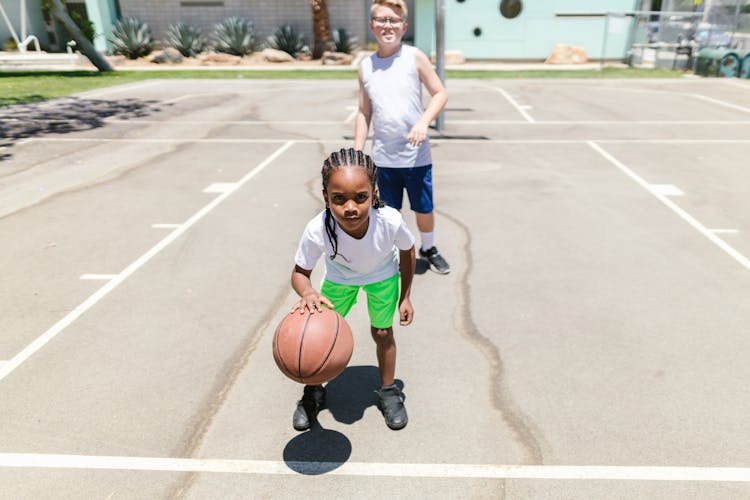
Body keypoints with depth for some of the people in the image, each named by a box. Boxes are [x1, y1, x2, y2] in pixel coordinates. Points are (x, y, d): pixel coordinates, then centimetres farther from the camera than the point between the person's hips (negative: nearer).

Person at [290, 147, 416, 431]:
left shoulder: (390, 221, -40)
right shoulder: (317, 230, -41)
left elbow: (407, 252, -16)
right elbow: (300, 272, -24)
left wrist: (405, 297, -7)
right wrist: (308, 293, -48)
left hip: (382, 275, 0)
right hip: (339, 276, 1)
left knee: (382, 332, 6)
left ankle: (388, 391, 33)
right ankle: (314, 392, 32)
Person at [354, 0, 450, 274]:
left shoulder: (414, 57, -5)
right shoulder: (366, 66, 3)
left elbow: (440, 93, -2)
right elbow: (364, 113, 8)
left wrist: (423, 121, -19)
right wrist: (357, 154, 4)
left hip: (416, 154, -1)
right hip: (383, 156, 2)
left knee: (424, 208, 11)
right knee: (388, 211, 11)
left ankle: (428, 249, 37)